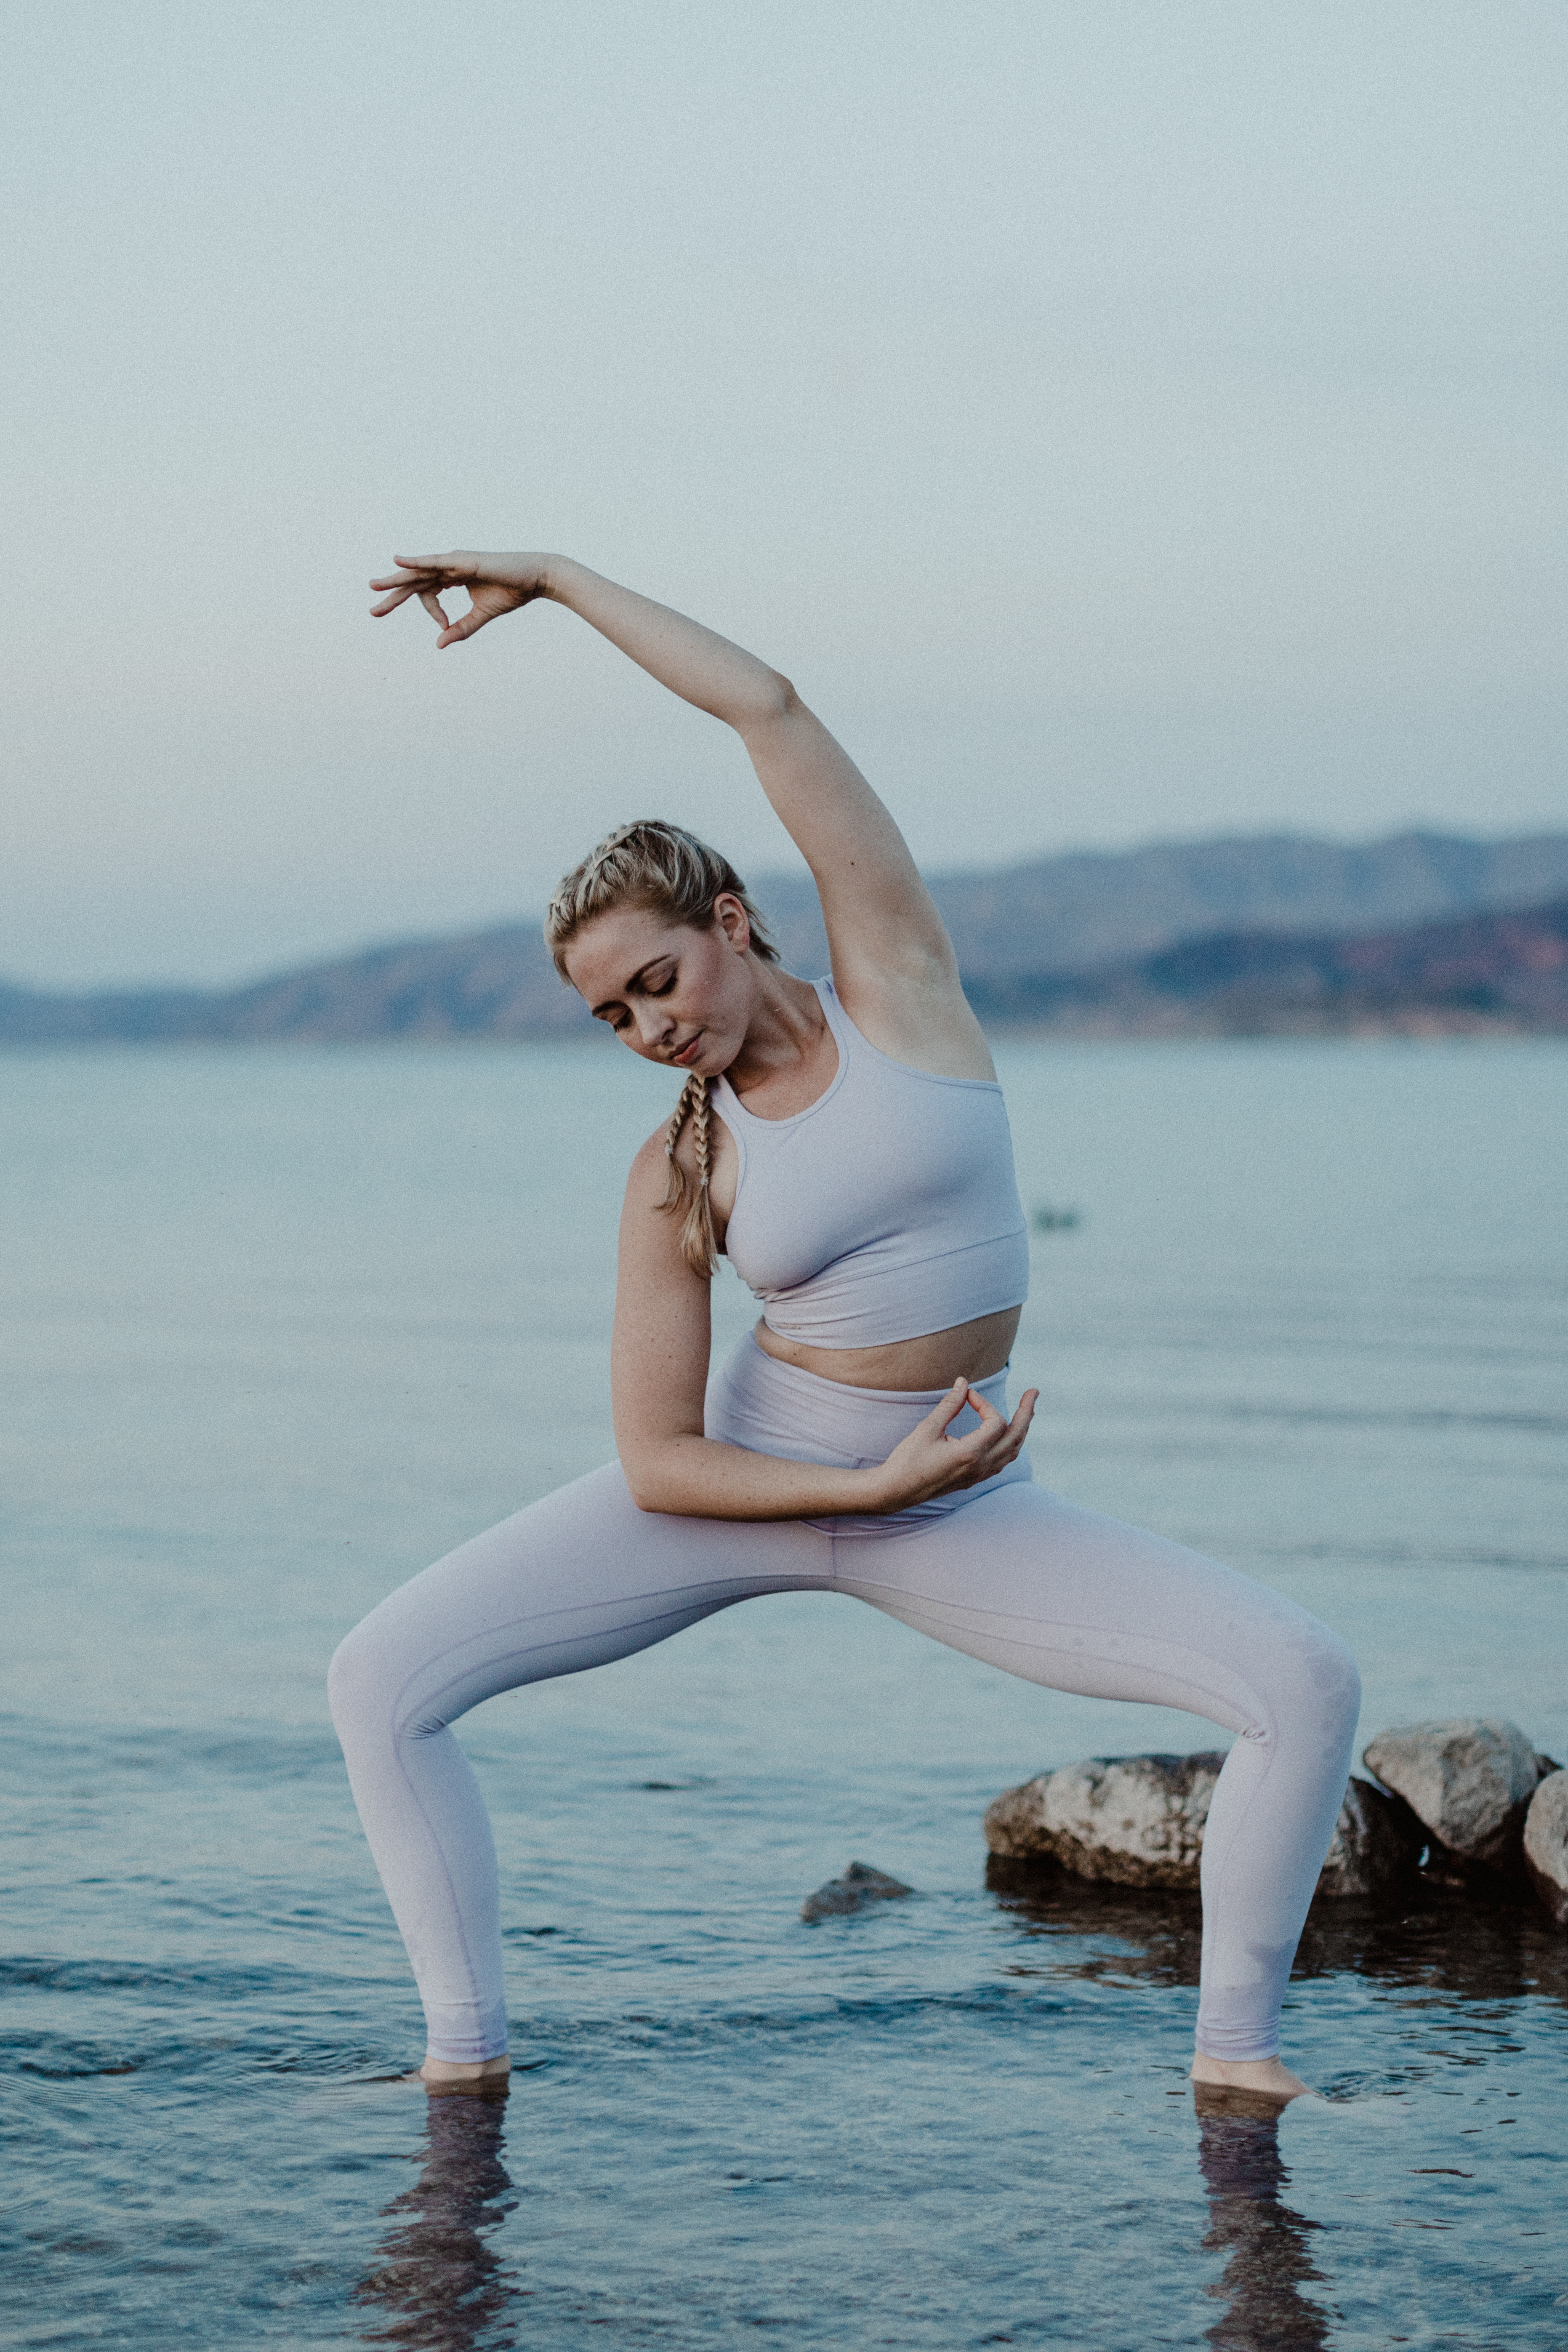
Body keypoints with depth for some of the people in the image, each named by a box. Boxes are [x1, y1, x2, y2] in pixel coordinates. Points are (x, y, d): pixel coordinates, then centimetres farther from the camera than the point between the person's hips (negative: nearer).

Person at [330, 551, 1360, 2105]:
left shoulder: (898, 979, -7)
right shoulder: (677, 1174, -7)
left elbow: (773, 712, -14)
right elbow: (653, 1466, -9)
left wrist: (560, 578, -7)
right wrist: (877, 1487, -20)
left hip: (961, 1509, 0)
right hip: (749, 1481, 0)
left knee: (1306, 1683, -18)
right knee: (382, 1678, -15)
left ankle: (1236, 2044, -1)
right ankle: (466, 2049, -3)